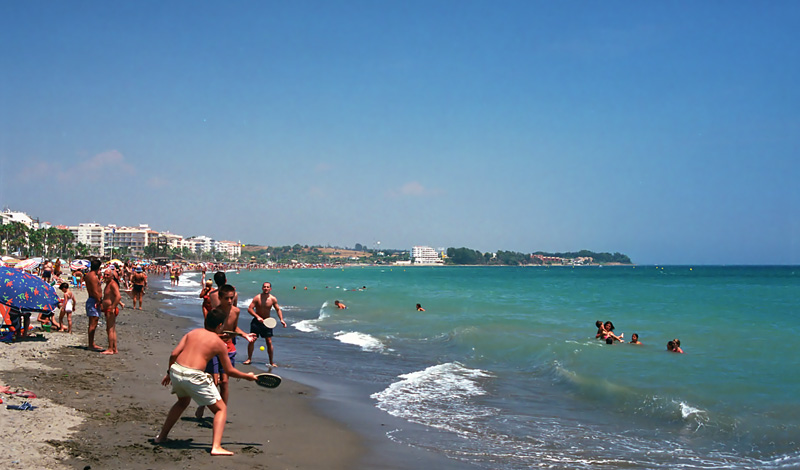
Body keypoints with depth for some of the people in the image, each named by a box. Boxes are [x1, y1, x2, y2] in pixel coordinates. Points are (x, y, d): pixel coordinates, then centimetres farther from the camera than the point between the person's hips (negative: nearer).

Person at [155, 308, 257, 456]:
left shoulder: (192, 332, 16)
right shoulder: (219, 343, 6)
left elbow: (174, 354, 8)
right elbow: (229, 371, 9)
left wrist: (169, 373, 22)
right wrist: (247, 376, 24)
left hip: (176, 371, 6)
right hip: (194, 376, -6)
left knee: (183, 401, 37)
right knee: (221, 409, 8)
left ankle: (161, 436, 43)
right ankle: (216, 447, -11)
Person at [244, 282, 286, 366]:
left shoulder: (273, 299, -5)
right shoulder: (257, 298, -10)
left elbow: (278, 309, 5)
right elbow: (249, 309, -13)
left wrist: (281, 320, -8)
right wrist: (257, 317, -25)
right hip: (256, 321, -1)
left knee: (269, 342, -2)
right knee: (252, 340, -4)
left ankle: (271, 362, 7)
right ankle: (249, 359, 12)